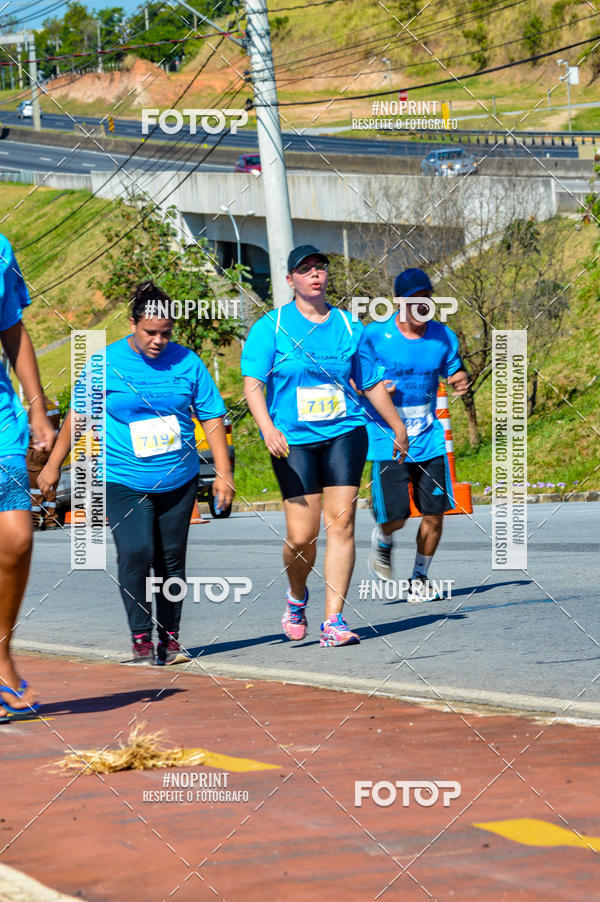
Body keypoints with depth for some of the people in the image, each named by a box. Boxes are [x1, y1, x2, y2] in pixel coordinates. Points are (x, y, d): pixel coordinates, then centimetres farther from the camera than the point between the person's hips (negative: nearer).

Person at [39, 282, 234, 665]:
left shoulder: (187, 362, 1)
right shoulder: (107, 363, -3)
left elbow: (213, 418, 6)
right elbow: (79, 414, 6)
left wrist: (223, 473, 0)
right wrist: (54, 464, 8)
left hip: (179, 481, 2)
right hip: (124, 482, -2)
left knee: (171, 560, 6)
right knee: (136, 554, -16)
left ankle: (170, 637, 17)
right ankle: (141, 638, -9)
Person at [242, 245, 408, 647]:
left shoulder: (348, 326, 11)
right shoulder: (271, 327, 1)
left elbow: (372, 383, 21)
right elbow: (252, 384, -7)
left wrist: (398, 428, 26)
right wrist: (268, 428, -23)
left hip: (344, 433, 2)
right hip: (293, 440, -2)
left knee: (341, 521, -10)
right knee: (302, 536, -7)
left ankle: (334, 621, -7)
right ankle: (297, 596, 25)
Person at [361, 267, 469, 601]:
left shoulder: (443, 336, 2)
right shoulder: (374, 336, -9)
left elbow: (455, 371, 16)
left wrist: (461, 380, -9)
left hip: (429, 439, 3)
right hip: (387, 442, -3)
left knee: (435, 512, 0)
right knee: (395, 517, -8)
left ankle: (420, 577, 21)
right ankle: (383, 540, 30)